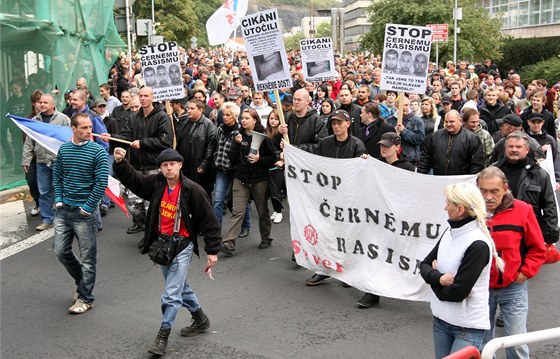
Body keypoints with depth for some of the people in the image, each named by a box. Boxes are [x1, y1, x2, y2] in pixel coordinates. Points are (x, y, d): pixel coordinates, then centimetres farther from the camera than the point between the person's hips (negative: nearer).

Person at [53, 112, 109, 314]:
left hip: (84, 212, -5)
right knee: (60, 251, 11)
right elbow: (57, 175, 13)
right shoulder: (64, 149, 5)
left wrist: (88, 207, -14)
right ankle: (82, 281, 34)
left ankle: (85, 298, 15)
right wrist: (59, 200, 3)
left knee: (87, 257, 3)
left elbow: (102, 182, -15)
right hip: (63, 209, 5)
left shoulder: (97, 152, -11)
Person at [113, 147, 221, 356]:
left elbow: (209, 220, -12)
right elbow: (131, 178, 3)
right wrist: (120, 163, -17)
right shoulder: (155, 183, -1)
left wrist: (212, 250, -10)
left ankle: (163, 336, 5)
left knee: (172, 293, -8)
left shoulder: (192, 190, -16)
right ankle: (201, 320, 40)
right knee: (180, 287, 20)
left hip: (182, 246, -6)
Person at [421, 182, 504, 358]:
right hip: (441, 319, 7)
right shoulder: (450, 233, 4)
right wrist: (440, 278, -15)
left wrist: (434, 279, -4)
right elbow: (425, 265, 6)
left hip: (468, 327, -7)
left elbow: (457, 292, -22)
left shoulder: (478, 245, -21)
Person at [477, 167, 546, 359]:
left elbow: (538, 249, 0)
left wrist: (525, 273, -7)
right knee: (481, 342, 15)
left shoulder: (522, 210, -9)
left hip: (513, 288, -1)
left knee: (516, 343, 4)